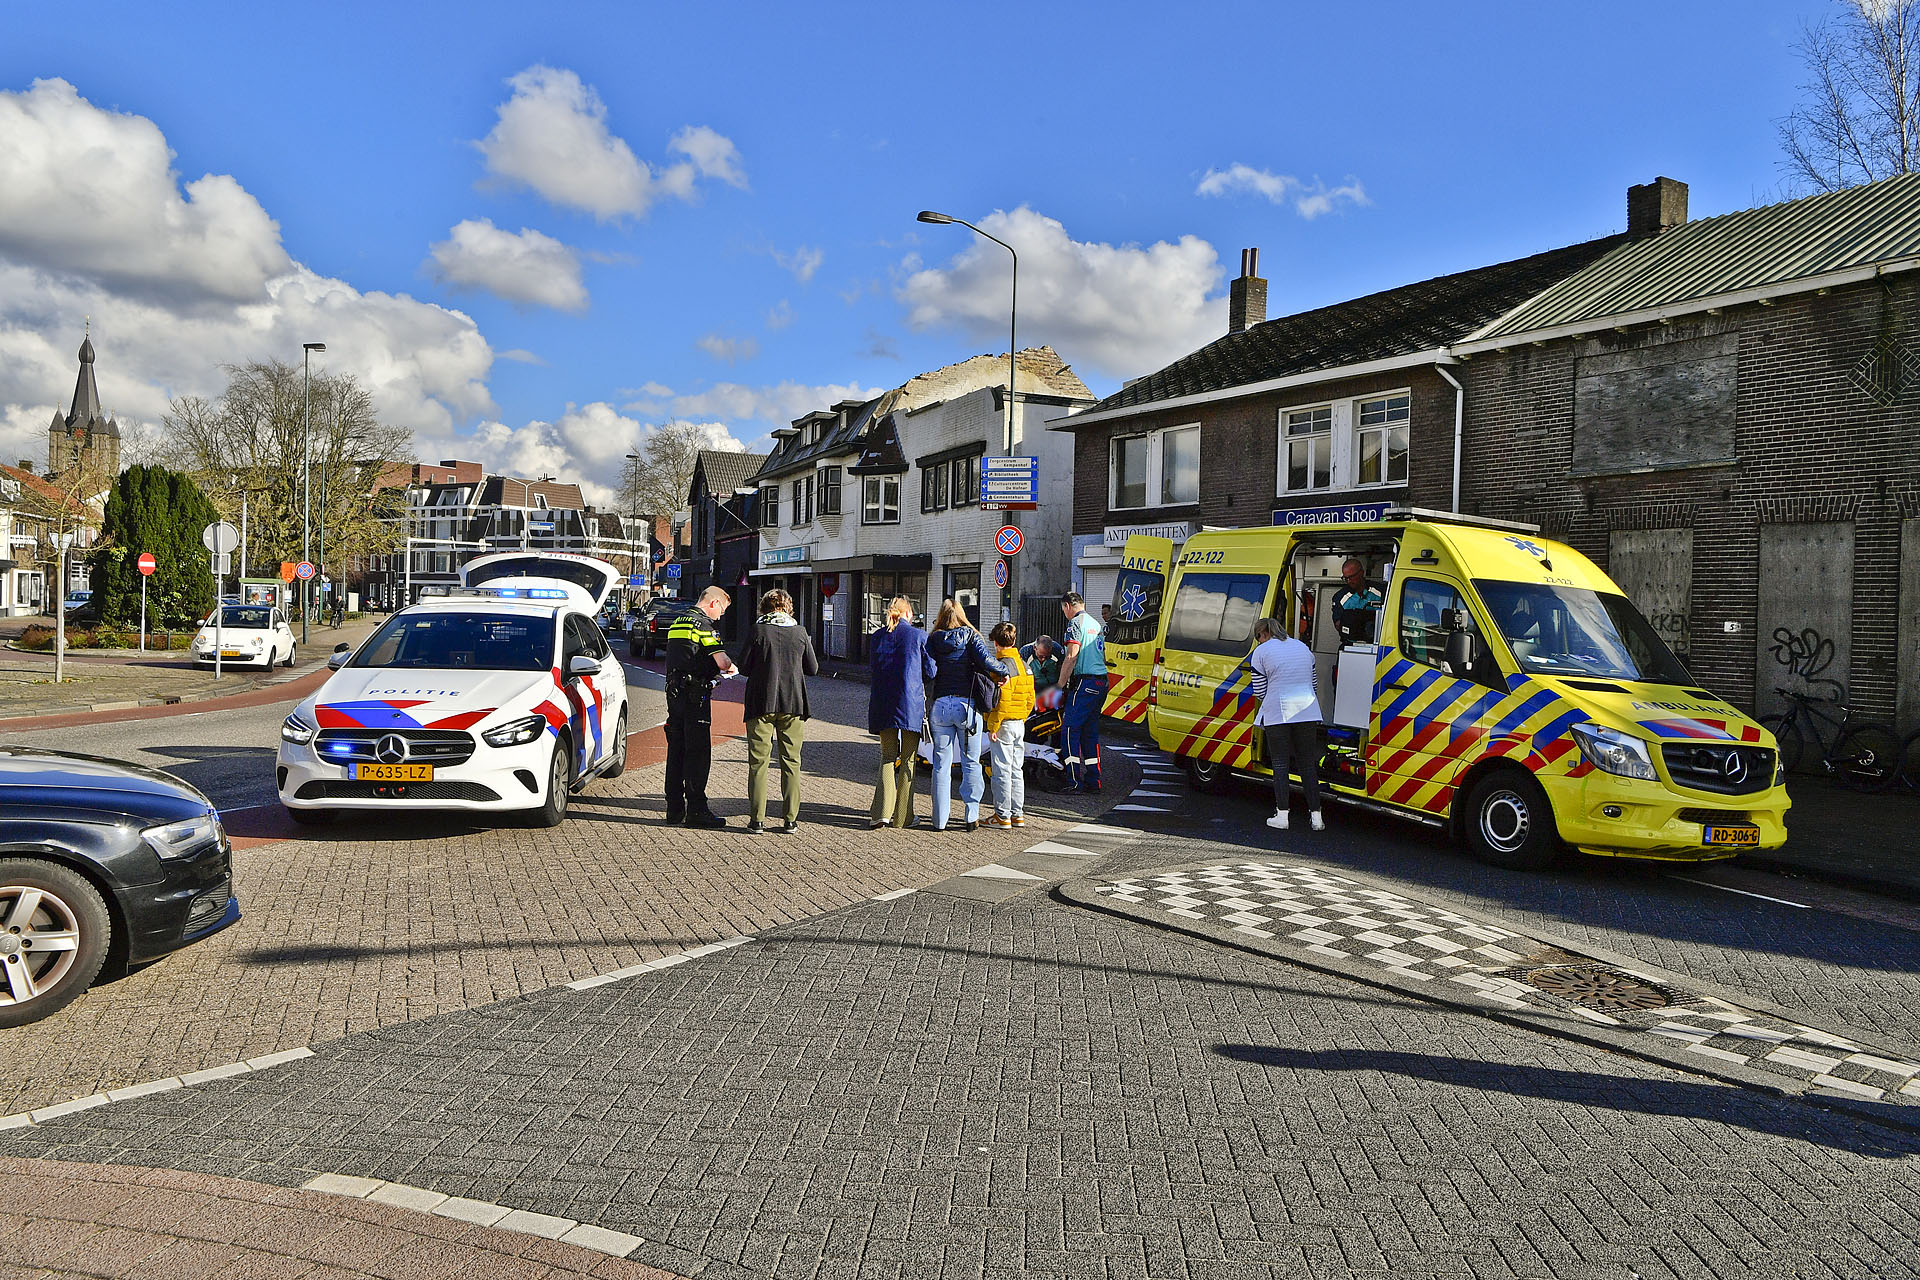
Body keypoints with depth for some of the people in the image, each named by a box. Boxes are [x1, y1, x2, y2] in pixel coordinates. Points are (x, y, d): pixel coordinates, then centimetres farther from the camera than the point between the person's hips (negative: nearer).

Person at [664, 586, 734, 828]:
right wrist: (734, 668, 5)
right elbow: (722, 662, -17)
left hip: (674, 691, 9)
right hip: (694, 695, -9)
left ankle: (675, 808, 16)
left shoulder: (677, 622, 17)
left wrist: (712, 672, 20)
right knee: (698, 752, -6)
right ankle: (696, 809, -6)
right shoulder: (703, 624, -11)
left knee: (676, 750, 11)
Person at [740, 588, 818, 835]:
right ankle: (791, 820, 8)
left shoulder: (759, 631, -7)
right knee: (791, 761, 9)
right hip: (793, 704, 2)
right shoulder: (800, 633, 0)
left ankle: (757, 819, 4)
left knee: (758, 761, 5)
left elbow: (744, 668, -3)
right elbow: (813, 669, 7)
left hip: (761, 704, -2)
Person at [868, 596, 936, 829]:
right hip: (911, 704, -3)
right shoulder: (919, 636, -4)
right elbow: (930, 672, -2)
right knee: (908, 759, 7)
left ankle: (882, 812, 0)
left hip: (882, 703, 3)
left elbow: (876, 669, 12)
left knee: (888, 756, 12)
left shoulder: (877, 637, 6)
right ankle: (902, 816, 11)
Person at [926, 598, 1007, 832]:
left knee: (941, 764, 7)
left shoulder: (933, 639, 4)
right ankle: (972, 816, 6)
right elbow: (985, 660, -14)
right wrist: (1003, 670, 2)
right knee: (971, 763, 8)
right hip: (967, 704, -1)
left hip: (940, 705, 1)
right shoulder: (971, 636, 0)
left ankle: (940, 819, 8)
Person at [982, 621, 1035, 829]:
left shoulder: (1003, 664, -15)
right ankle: (1017, 814, 18)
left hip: (1005, 724, -9)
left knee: (1002, 771, -3)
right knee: (1017, 770, 13)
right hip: (1020, 723, 9)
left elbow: (1002, 700, -21)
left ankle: (1002, 816, 0)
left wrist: (992, 726, -17)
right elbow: (1030, 697, 14)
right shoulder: (1023, 664, 12)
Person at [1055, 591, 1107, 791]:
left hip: (1084, 682, -9)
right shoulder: (1096, 624, 21)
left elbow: (1072, 656, -15)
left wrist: (1061, 685, -11)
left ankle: (1076, 781, -9)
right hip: (1101, 682, 9)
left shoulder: (1076, 623, -7)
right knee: (1091, 732, 13)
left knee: (1072, 730, -5)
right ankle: (1093, 781, 13)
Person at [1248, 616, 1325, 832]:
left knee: (1280, 764, 3)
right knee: (1308, 763, 9)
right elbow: (1312, 683, 19)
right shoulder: (1303, 647, 16)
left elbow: (1259, 690, -1)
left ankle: (1282, 815, 2)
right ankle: (1316, 816, 9)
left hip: (1277, 714, -4)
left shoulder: (1261, 651, -1)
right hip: (1307, 712, 4)